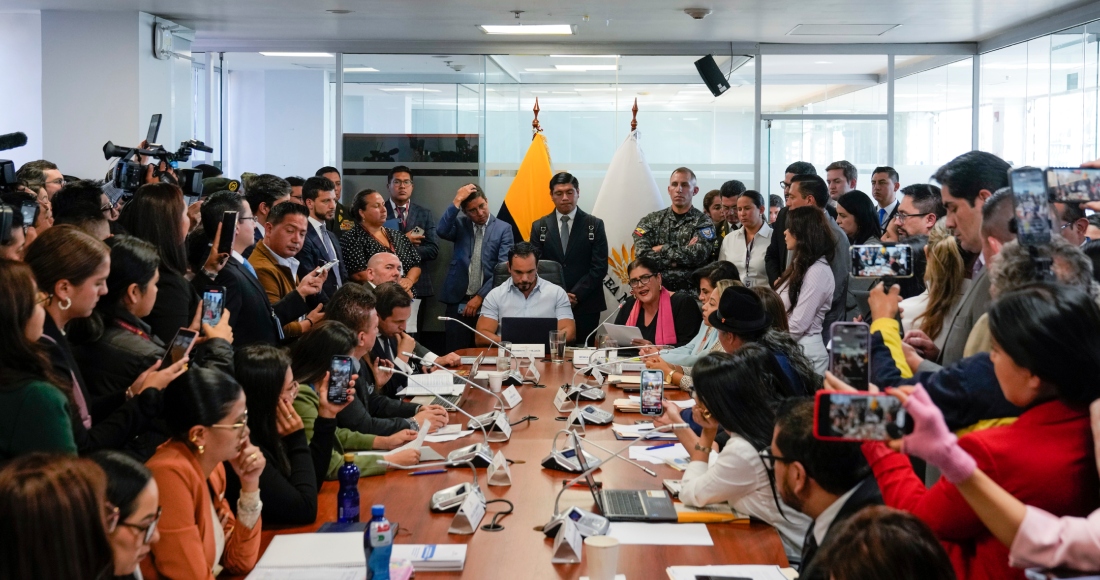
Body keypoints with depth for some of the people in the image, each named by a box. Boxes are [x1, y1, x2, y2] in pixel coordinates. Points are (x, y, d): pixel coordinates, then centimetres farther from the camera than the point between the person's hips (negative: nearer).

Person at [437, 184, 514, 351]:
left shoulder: (503, 229, 3)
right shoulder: (460, 224, 9)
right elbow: (442, 231, -14)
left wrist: (480, 296, -10)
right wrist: (457, 201, -14)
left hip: (488, 301, -1)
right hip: (458, 300, 1)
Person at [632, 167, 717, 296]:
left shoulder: (703, 222, 5)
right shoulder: (651, 221, 10)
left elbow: (698, 255, -12)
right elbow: (642, 253, -5)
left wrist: (662, 249, -3)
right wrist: (682, 255, -10)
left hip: (688, 291, -1)